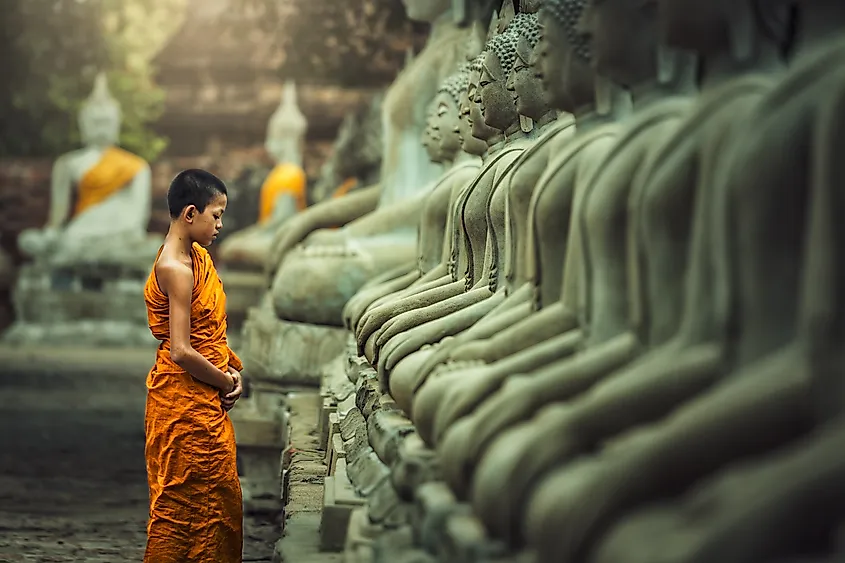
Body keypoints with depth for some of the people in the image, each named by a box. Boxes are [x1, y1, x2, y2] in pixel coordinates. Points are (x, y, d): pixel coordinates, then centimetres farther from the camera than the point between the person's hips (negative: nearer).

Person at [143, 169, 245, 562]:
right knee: (182, 502, -1)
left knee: (221, 496, 14)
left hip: (207, 398, 10)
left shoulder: (197, 255, 9)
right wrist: (227, 382, -11)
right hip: (184, 400, -10)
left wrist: (232, 370, 0)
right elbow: (181, 352, -24)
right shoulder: (176, 268, -20)